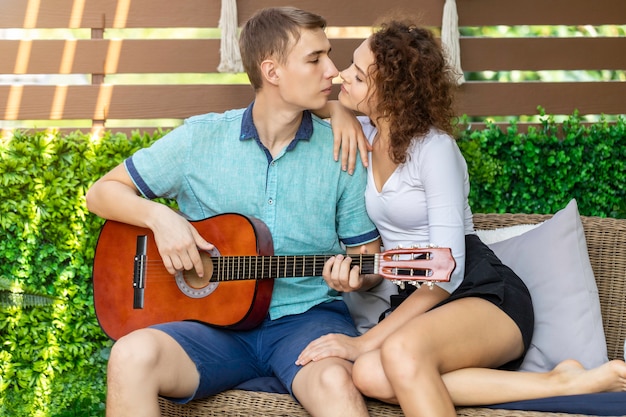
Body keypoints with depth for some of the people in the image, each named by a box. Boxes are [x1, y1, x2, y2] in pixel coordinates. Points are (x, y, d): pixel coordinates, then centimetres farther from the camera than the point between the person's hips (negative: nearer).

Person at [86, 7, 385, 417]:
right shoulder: (201, 138, 3)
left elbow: (370, 258, 11)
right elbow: (102, 193, 10)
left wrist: (355, 275, -13)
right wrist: (159, 217, -9)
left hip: (307, 317, -1)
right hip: (214, 320, 1)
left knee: (335, 381, -38)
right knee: (132, 356, -30)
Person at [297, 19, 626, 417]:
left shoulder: (434, 147, -14)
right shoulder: (363, 132, 6)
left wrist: (365, 342, -25)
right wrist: (339, 114, 1)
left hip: (486, 294, -6)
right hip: (419, 303, 7)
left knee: (401, 351, -41)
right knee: (370, 375, -32)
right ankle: (559, 384, -26)